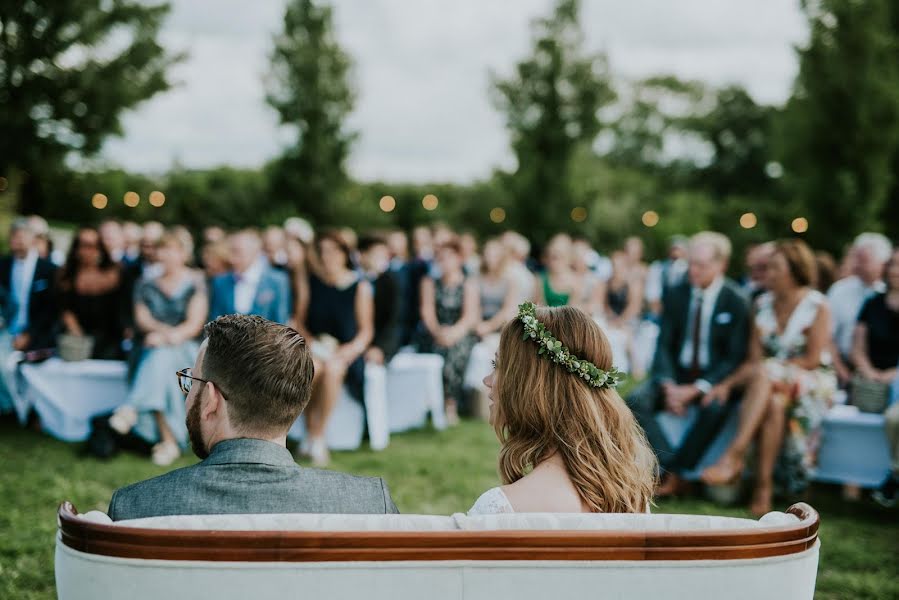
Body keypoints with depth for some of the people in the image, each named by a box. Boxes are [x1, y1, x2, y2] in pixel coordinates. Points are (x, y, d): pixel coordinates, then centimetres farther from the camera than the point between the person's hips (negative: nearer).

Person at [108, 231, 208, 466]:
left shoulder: (195, 282, 7)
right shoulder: (146, 284, 16)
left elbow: (195, 324, -5)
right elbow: (141, 318, 3)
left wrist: (170, 336, -23)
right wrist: (162, 330, -19)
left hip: (185, 348, -2)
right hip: (153, 348, 2)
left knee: (161, 357, -38)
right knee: (162, 371, -34)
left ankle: (130, 410, -49)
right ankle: (169, 440, -45)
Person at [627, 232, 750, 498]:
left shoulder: (736, 302, -6)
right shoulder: (678, 295, 5)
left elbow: (736, 357, -10)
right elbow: (664, 344, 4)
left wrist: (697, 389, -21)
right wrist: (668, 385, -15)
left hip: (715, 379, -4)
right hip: (676, 375, 4)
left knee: (715, 408, -37)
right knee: (635, 401, -22)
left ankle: (672, 475, -22)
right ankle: (671, 468, -23)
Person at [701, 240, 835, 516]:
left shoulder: (817, 306, -5)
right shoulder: (763, 304, 8)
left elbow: (812, 359, -11)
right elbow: (754, 359, 3)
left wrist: (769, 368, -15)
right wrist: (728, 383, -13)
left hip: (812, 382, -3)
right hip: (769, 382, 3)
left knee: (765, 375, -35)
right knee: (772, 403, -34)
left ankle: (734, 456, -41)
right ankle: (764, 487, -36)